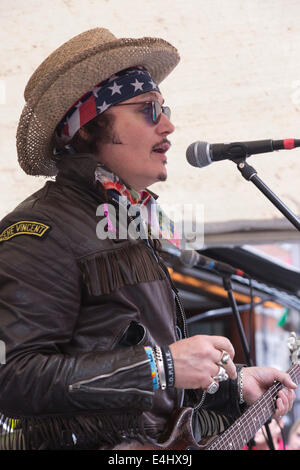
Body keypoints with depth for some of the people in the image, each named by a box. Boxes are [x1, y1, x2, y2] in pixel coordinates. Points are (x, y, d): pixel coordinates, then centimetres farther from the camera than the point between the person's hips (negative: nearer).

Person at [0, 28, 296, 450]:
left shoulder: (129, 226, 18)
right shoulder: (42, 230, -11)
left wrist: (233, 383, 18)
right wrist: (159, 366, -22)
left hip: (161, 440, 7)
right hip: (96, 442, -7)